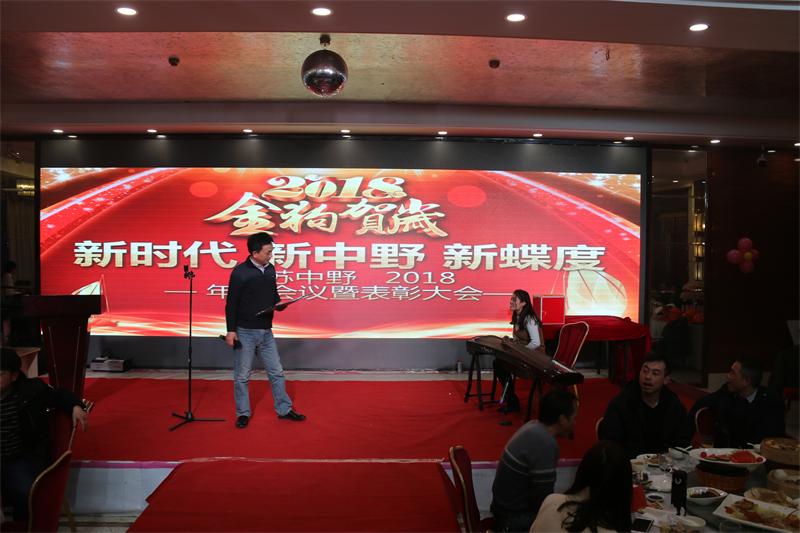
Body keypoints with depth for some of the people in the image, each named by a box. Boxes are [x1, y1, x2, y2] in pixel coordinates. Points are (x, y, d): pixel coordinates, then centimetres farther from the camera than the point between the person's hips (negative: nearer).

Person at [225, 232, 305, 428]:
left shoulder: (270, 269, 5)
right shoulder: (240, 272, -13)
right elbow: (231, 304, -11)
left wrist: (279, 304, -4)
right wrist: (231, 330, -13)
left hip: (266, 331, 6)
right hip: (245, 332, -5)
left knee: (276, 372, 11)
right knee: (242, 375, 7)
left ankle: (284, 409, 22)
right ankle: (243, 413, 21)